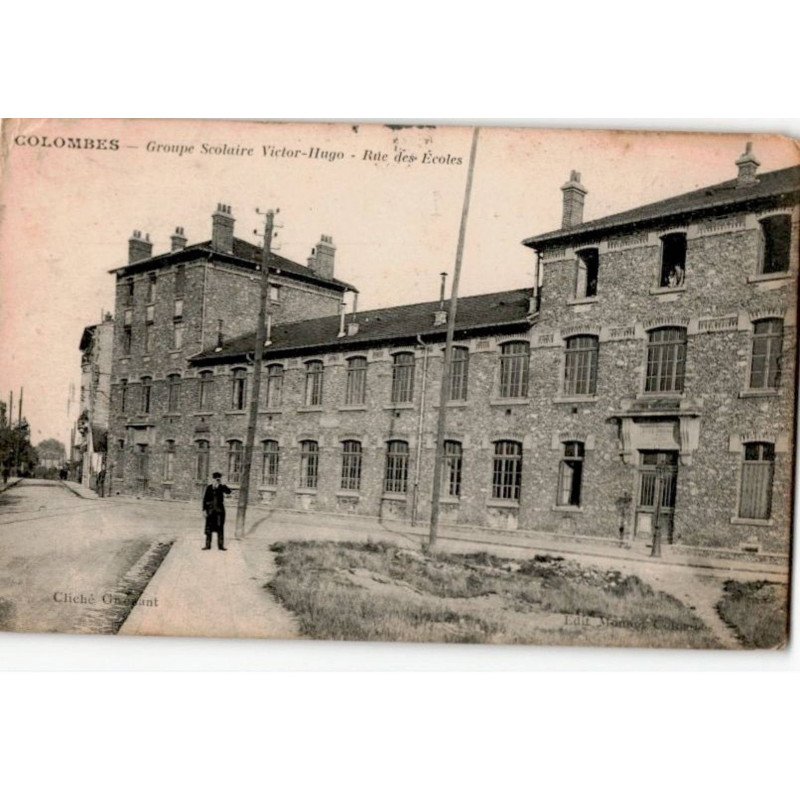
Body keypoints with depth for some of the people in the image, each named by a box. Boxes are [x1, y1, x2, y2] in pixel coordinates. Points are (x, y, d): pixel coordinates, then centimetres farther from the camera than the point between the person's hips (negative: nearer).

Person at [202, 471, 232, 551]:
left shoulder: (222, 487, 0)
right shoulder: (209, 487, 1)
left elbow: (228, 492, -19)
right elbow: (205, 499, 3)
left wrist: (222, 485, -23)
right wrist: (204, 509, -1)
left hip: (220, 510, 0)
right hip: (210, 510, 0)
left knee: (220, 527, 3)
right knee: (209, 527, 4)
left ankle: (221, 545, 10)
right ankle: (208, 545, 12)